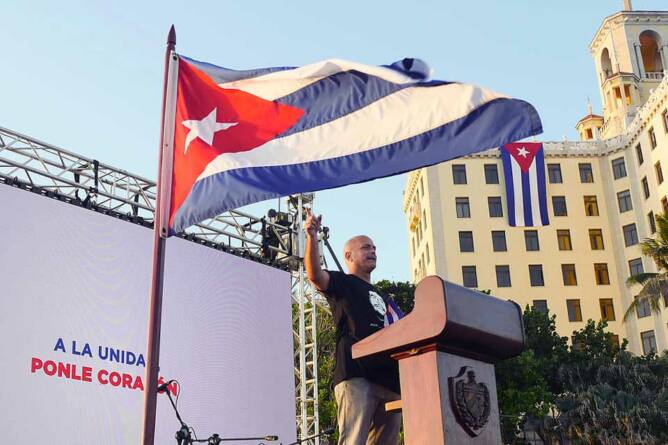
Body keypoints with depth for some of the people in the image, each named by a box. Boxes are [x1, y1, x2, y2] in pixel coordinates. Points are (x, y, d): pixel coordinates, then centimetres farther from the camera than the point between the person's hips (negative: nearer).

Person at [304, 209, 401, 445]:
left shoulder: (382, 298, 33)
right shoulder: (342, 283, 12)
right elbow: (315, 274, -10)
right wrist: (312, 237, -25)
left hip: (390, 379, 7)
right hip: (356, 375, -7)